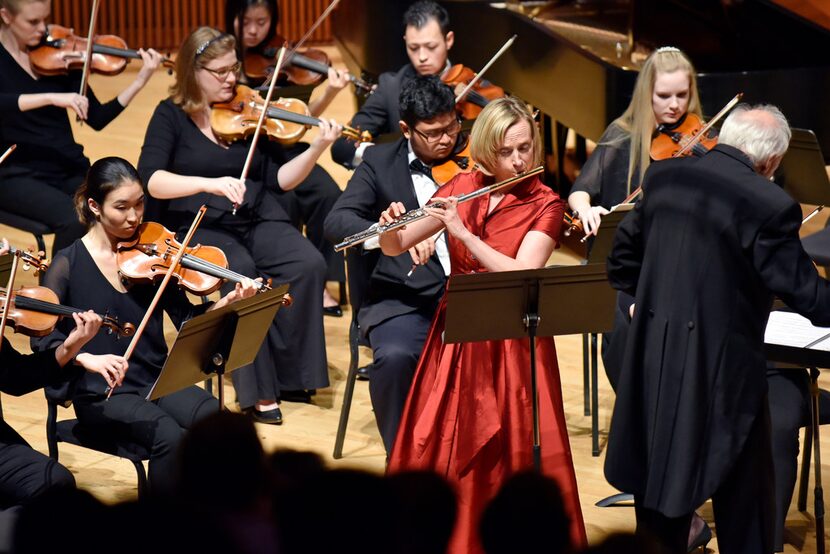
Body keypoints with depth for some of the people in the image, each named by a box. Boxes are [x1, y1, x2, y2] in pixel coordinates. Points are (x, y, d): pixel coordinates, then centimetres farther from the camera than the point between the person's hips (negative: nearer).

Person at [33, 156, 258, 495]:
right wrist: (86, 358, -26)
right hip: (101, 393, -4)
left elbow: (187, 319, 2)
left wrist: (229, 301, -16)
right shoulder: (68, 264, -3)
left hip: (158, 382, 4)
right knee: (171, 437, -31)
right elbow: (42, 339, -8)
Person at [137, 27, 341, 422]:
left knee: (308, 264, -24)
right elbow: (151, 181, -15)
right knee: (242, 272, -34)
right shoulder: (171, 116, 0)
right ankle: (257, 389, -24)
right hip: (199, 226, -4)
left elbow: (278, 179, 6)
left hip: (257, 220, 4)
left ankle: (287, 374, -9)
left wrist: (317, 149, -11)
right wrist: (209, 183, -29)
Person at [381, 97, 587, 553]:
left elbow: (522, 276, -21)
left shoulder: (545, 205, -7)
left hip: (511, 342, -3)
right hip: (455, 334, 4)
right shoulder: (463, 187, 3)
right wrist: (391, 227, -17)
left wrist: (463, 232, -25)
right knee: (440, 447, 5)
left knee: (509, 455, -4)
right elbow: (395, 248, 5)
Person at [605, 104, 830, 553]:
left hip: (654, 362, 6)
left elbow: (623, 259, 13)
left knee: (659, 480, 19)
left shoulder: (662, 177, 2)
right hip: (722, 367, -6)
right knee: (745, 500, 8)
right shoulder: (767, 206, -18)